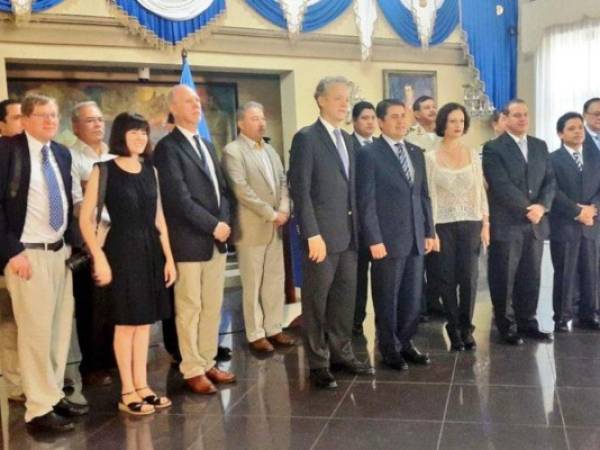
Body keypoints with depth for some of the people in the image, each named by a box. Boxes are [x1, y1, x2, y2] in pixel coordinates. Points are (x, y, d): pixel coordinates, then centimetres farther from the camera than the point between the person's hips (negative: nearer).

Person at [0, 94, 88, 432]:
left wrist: (71, 242, 9)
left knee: (61, 327, 11)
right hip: (28, 253, -6)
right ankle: (40, 409, 7)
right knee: (36, 331, -3)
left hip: (60, 251, 7)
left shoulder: (62, 153, 12)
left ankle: (55, 395, 23)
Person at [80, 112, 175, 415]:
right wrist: (99, 258, -16)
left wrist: (168, 257, 9)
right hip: (122, 251, -5)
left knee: (144, 321, 10)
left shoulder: (149, 170, 9)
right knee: (126, 322, 2)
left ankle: (141, 386, 21)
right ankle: (127, 392, 13)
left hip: (150, 251, 6)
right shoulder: (104, 170, -7)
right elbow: (85, 219, -9)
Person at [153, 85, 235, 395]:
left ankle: (207, 362, 22)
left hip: (216, 239, 7)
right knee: (190, 308, 1)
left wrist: (224, 222, -1)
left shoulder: (207, 145, 17)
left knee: (213, 306, 11)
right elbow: (179, 198, -16)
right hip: (189, 241, -7)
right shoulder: (168, 147, -8)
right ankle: (192, 370, 11)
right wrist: (213, 225, -15)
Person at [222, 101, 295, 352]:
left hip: (275, 227, 7)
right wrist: (271, 214, -16)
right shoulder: (233, 151, -9)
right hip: (251, 228, -7)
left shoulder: (270, 150, 15)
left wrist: (284, 210, -5)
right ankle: (255, 334, 11)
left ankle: (274, 329, 21)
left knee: (276, 281, 11)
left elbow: (282, 181, 13)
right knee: (253, 284, 2)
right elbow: (241, 190, -18)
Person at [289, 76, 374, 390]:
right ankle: (318, 364, 14)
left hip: (349, 233, 7)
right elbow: (300, 189, -14)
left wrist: (356, 228, 10)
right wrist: (312, 234, -19)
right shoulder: (306, 138, -8)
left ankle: (341, 354, 27)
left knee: (345, 298, 13)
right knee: (317, 301, 3)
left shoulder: (348, 139, 15)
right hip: (322, 234, -7)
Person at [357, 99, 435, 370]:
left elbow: (424, 195, 16)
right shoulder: (369, 154, -6)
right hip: (388, 239, -6)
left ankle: (405, 343, 25)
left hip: (415, 238, 6)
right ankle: (389, 349, 20)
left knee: (413, 297, 10)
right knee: (387, 299, 6)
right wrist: (374, 240, -15)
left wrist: (429, 231, 10)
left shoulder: (417, 153, 14)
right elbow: (366, 201, -10)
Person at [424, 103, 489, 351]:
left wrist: (485, 224, 3)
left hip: (471, 224, 2)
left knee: (469, 277, -1)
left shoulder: (473, 155, 7)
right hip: (443, 225, -2)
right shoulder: (430, 157, -2)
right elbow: (429, 195, -4)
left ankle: (466, 328, 16)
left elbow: (480, 191, 9)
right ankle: (454, 330, 18)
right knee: (447, 279, 3)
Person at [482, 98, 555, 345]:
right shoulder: (493, 148, -6)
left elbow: (549, 180, 8)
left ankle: (528, 323, 22)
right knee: (504, 279, 3)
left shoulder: (540, 146, 14)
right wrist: (527, 208, -14)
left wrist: (542, 206, -9)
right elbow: (501, 186, -14)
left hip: (535, 223, 5)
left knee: (531, 278, 11)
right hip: (506, 224, -5)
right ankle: (505, 327, 14)